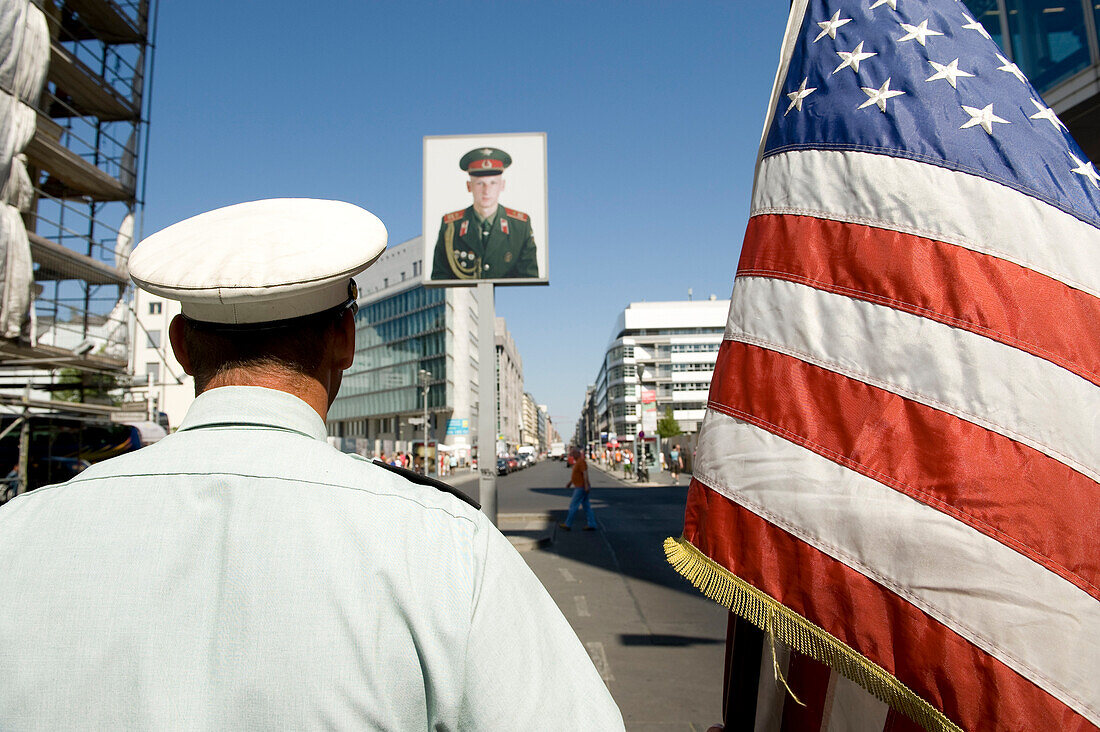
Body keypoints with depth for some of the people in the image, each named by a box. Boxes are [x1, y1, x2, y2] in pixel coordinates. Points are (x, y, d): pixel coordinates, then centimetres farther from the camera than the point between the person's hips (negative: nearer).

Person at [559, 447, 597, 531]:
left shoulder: (581, 461, -17)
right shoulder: (577, 462, 16)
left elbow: (585, 473, -24)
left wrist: (586, 485, -29)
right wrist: (570, 482, 23)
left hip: (581, 488, -11)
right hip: (580, 487, 11)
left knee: (573, 505, -4)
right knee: (587, 506, 9)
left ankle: (568, 525, 3)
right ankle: (592, 525, 10)